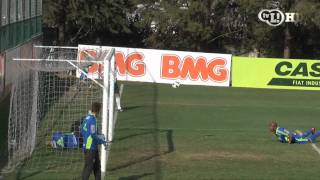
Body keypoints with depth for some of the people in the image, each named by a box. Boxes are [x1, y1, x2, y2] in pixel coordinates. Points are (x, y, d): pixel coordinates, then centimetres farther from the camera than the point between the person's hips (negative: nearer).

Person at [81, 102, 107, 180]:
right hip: (90, 148, -9)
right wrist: (102, 141, -9)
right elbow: (93, 135, -22)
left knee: (97, 165, 17)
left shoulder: (87, 118, 7)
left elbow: (82, 131, 15)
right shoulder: (92, 120, -19)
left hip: (93, 147, 9)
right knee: (88, 167, -3)